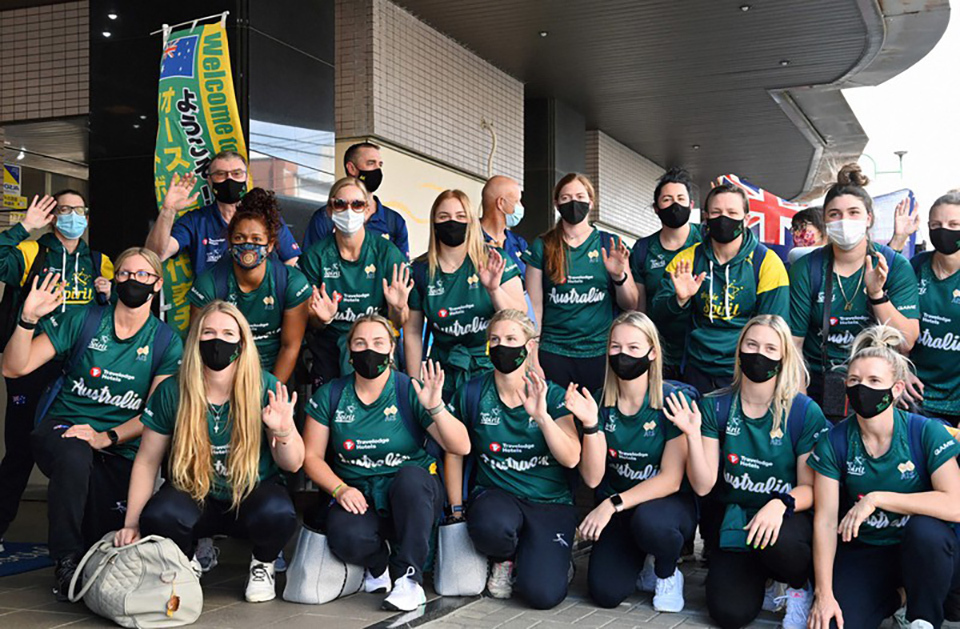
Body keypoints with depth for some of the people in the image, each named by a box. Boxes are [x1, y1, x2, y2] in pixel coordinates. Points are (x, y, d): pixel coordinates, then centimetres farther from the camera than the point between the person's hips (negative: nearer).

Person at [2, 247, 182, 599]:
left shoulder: (167, 342, 3)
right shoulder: (83, 321, 2)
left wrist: (107, 437, -19)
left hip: (121, 450, 1)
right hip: (63, 426, -1)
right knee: (75, 456, -38)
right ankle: (67, 562, -18)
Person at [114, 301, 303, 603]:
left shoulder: (265, 388, -13)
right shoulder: (171, 392, -10)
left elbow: (293, 464, -8)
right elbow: (147, 461, -1)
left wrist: (284, 431, -30)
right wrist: (131, 524, -7)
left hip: (253, 492, -1)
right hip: (194, 493, 1)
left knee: (278, 514, -34)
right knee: (157, 517, -31)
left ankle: (262, 565, 4)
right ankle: (188, 559, 7)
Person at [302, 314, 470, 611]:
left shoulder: (411, 392, -5)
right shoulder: (330, 396, 2)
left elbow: (461, 447, -11)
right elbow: (312, 456, 3)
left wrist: (435, 407, -27)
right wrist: (340, 489, -14)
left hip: (413, 496, 0)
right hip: (358, 497, 1)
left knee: (410, 476, -35)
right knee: (345, 536, -32)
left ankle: (409, 578, -18)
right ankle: (380, 566, 6)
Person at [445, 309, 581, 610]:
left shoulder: (553, 395, -3)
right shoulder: (471, 394, 0)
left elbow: (571, 459, -14)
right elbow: (454, 453, 7)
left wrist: (541, 416, -27)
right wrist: (457, 510, 3)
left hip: (550, 502, -1)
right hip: (495, 494, 1)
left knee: (543, 594, -21)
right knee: (491, 526, -38)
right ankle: (503, 561, 1)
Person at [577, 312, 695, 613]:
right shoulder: (600, 402, -4)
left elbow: (671, 480, -17)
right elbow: (593, 478, -9)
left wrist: (613, 504, -25)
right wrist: (590, 425, -23)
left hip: (670, 503, -3)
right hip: (616, 509, 3)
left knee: (648, 520, -38)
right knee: (605, 593, -16)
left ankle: (667, 573, -2)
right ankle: (642, 561, 19)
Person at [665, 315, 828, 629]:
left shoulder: (804, 412, -9)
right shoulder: (715, 407, -2)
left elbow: (810, 488, -7)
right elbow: (702, 485, -6)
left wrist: (780, 504, -28)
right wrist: (692, 435, -21)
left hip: (788, 518, -2)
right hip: (733, 520, 2)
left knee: (774, 541, -38)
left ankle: (802, 583, -1)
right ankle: (757, 571, 19)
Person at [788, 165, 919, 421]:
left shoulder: (897, 267, -5)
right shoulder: (806, 268, -6)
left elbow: (906, 342, -12)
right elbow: (792, 341, -5)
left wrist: (877, 294, -24)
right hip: (817, 389, 0)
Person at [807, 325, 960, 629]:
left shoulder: (927, 432, -13)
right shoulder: (834, 442, -8)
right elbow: (826, 520, -9)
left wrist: (877, 498, -26)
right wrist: (824, 594, -15)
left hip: (924, 550, -1)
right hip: (863, 552, 2)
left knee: (925, 529, -35)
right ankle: (888, 599, 14)